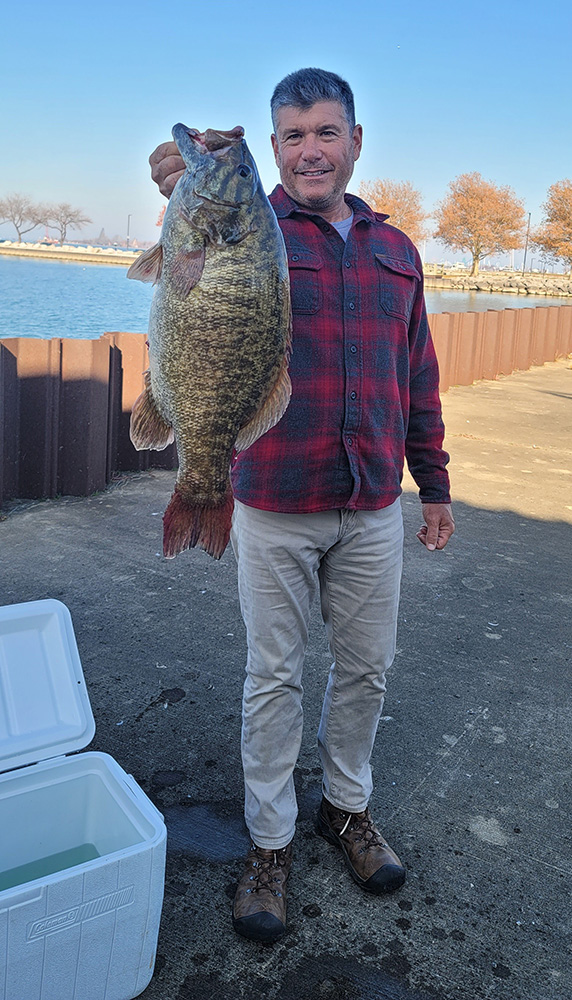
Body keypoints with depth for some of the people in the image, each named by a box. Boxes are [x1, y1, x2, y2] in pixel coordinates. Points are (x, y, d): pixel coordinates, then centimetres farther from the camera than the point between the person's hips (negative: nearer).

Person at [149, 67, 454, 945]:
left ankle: (347, 806, 38)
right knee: (274, 678, 8)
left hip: (373, 510, 4)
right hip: (277, 510, -3)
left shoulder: (395, 251, 10)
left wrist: (434, 485, 13)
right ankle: (270, 844, 27)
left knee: (367, 668, 14)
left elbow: (418, 379, 13)